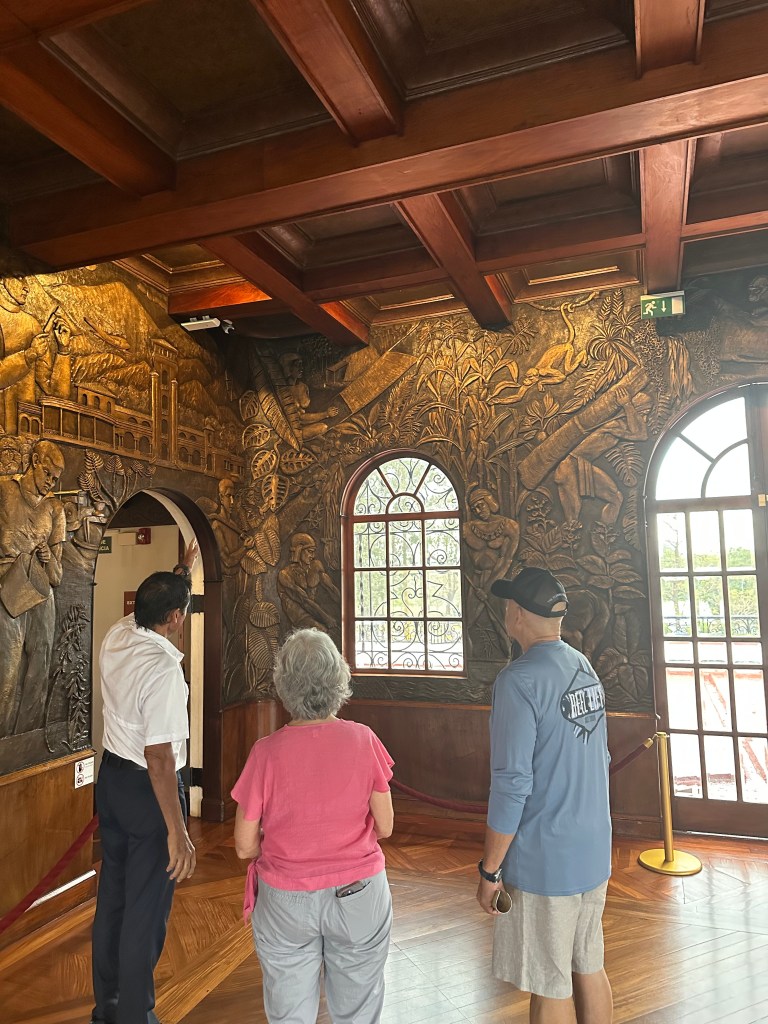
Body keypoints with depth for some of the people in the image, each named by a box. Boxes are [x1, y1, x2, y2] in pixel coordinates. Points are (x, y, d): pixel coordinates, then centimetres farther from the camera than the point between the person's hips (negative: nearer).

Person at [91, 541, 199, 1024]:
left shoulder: (116, 636, -4)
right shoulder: (162, 667, -27)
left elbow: (152, 608, 20)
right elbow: (159, 756, -27)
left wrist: (185, 570, 31)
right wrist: (177, 832, -21)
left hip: (112, 776, 9)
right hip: (147, 788, -9)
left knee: (112, 896, 21)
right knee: (147, 911, 7)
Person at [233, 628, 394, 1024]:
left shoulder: (267, 752, -19)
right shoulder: (363, 740, -16)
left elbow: (245, 847, -9)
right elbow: (384, 827, -5)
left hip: (286, 901, 0)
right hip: (359, 897, 1)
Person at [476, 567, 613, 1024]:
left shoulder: (520, 681, -22)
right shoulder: (587, 669, 3)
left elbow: (512, 783, -22)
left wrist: (490, 870, -12)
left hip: (545, 860, -7)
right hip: (594, 852, 7)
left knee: (550, 987, 9)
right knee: (589, 968, 21)